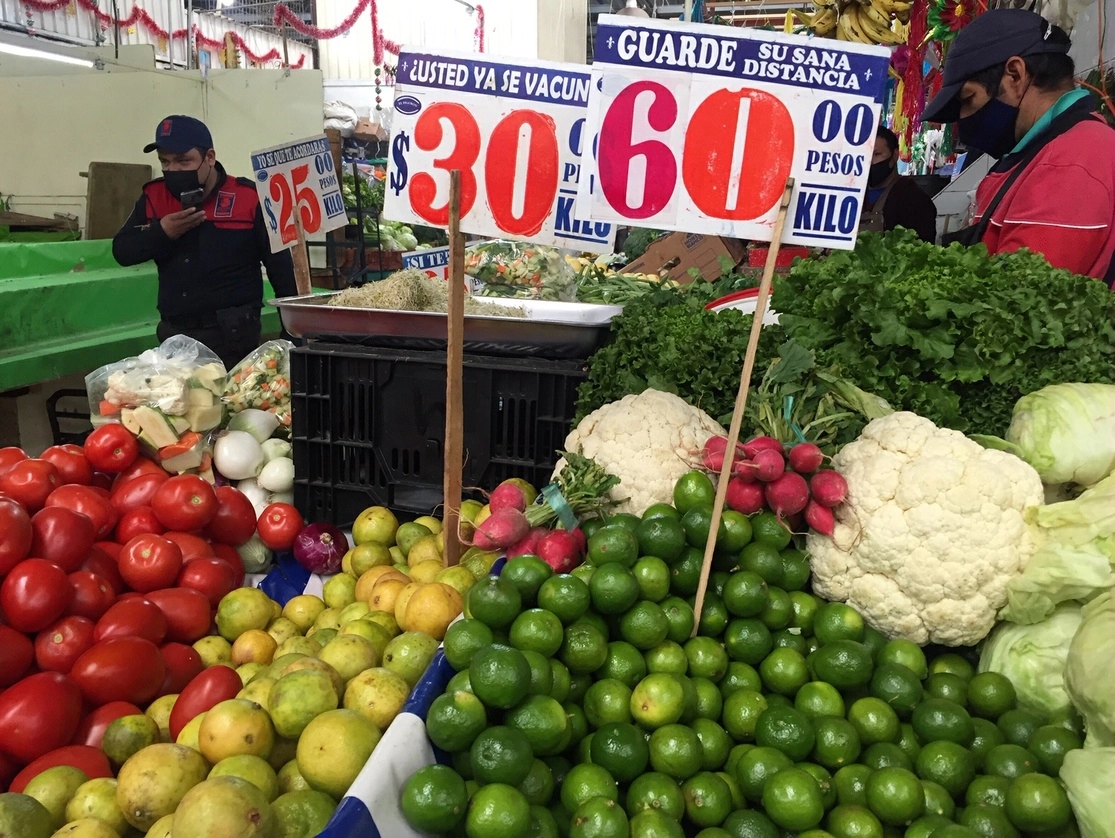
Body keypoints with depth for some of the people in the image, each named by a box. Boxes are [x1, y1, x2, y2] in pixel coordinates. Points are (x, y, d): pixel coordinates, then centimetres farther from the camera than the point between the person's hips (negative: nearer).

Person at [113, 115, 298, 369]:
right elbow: (122, 251, 5)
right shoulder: (153, 197, 8)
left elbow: (280, 265, -4)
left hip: (232, 334, -4)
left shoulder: (248, 197, -5)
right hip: (173, 333, 5)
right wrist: (161, 232, -14)